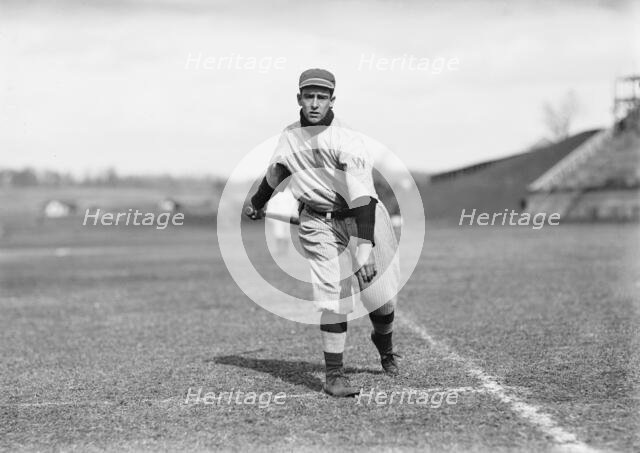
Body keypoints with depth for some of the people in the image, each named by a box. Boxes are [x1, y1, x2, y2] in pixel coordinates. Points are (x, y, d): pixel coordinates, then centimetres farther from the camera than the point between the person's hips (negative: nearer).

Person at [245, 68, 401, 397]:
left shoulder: (346, 141, -21)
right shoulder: (289, 136, -1)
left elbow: (362, 197, -29)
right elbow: (276, 171, 21)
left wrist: (365, 248, -38)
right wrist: (257, 204, 37)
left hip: (360, 218, -3)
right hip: (318, 223, 3)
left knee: (381, 294, 0)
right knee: (332, 294, -10)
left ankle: (384, 344, 34)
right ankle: (334, 374, -3)